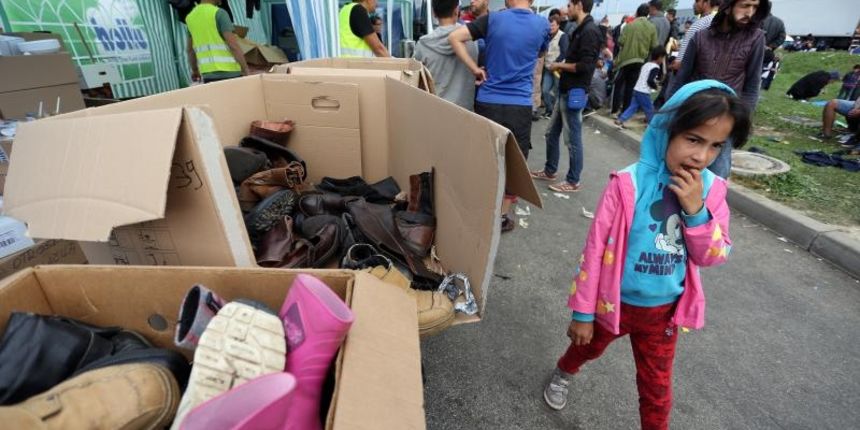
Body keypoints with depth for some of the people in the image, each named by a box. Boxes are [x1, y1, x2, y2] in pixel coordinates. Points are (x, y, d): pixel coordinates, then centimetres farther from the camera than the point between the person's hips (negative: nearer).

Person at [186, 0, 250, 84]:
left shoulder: (191, 16, 14)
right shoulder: (219, 13, -8)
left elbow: (190, 49, 21)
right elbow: (233, 45, -17)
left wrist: (195, 70, 33)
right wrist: (245, 69, -9)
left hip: (207, 73, 7)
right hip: (228, 71, -7)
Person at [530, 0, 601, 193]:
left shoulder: (590, 31, -14)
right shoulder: (580, 30, 16)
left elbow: (584, 66, -21)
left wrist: (560, 65, -10)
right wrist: (562, 66, 5)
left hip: (575, 93, -10)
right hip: (565, 91, 10)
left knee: (573, 139, -1)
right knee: (551, 133, 16)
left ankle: (573, 181, 10)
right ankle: (549, 171, 30)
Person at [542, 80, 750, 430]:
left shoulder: (711, 189, -10)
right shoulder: (629, 183, -24)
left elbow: (713, 257, -7)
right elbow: (596, 248, -19)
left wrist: (696, 211, -25)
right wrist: (582, 312, -13)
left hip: (664, 310, 2)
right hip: (615, 302, -2)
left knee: (657, 387, 17)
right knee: (588, 348, 26)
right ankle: (563, 374, 59)